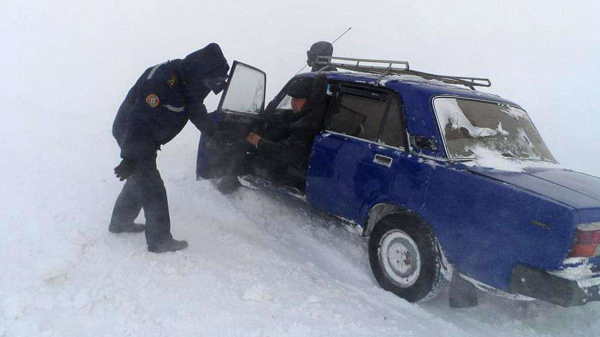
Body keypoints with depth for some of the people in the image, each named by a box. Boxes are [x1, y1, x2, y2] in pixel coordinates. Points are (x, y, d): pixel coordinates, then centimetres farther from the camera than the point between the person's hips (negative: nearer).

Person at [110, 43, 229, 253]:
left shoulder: (188, 82, -2)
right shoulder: (161, 80, -31)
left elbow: (197, 112, 14)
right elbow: (139, 119, -34)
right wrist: (131, 157, -35)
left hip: (146, 139, 10)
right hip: (131, 135, -10)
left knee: (139, 180, 23)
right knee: (153, 188, -8)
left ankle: (120, 222, 41)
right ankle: (159, 240, 1)